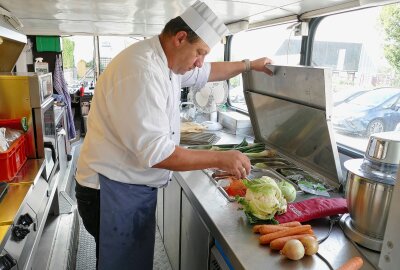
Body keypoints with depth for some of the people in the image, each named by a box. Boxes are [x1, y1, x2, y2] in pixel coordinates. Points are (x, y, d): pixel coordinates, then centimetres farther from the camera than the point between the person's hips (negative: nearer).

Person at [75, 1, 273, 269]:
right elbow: (155, 153, -30)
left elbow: (206, 72, 25)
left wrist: (249, 65, 27)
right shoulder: (141, 70, -26)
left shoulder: (166, 60, 6)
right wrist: (221, 159, -23)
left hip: (134, 187, 9)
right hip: (114, 190, -9)